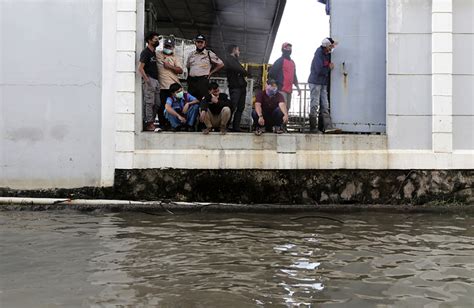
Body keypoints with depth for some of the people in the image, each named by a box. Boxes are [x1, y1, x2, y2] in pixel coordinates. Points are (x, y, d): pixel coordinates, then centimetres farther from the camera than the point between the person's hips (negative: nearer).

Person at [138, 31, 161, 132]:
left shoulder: (153, 52, 19)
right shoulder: (145, 52, -7)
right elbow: (140, 68, -15)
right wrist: (147, 80, -18)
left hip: (155, 80, 9)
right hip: (149, 79, -9)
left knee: (156, 103, 9)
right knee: (149, 103, -9)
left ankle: (151, 122, 15)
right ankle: (149, 124, -7)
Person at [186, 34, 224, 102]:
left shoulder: (209, 54, 3)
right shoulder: (191, 54, 17)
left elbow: (221, 64, 5)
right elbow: (188, 67, 28)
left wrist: (211, 72, 1)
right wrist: (188, 77, 14)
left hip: (203, 80, -4)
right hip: (191, 80, 5)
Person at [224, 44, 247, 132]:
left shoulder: (235, 60, 25)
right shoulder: (229, 59, -3)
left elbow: (244, 72, 20)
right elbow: (240, 70, -13)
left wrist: (243, 72, 0)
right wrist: (244, 72, 5)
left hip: (241, 87, 9)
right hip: (235, 87, -9)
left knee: (240, 108, 5)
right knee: (233, 108, -13)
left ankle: (236, 127, 6)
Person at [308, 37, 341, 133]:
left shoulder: (328, 54, 8)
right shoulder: (319, 54, -15)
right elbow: (319, 70, -22)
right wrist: (329, 67, -6)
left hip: (323, 83, 8)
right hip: (315, 82, -8)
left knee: (325, 106, 3)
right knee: (314, 105, -3)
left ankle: (328, 127, 0)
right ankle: (313, 128, 1)